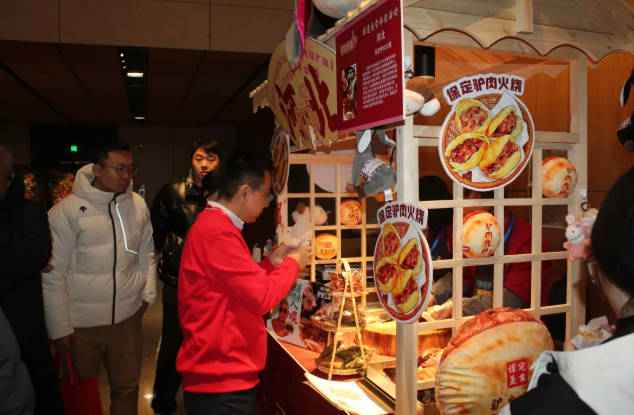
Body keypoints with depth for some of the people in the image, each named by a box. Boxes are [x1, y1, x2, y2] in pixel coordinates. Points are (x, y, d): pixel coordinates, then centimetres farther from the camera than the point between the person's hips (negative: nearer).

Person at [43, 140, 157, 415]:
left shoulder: (138, 204, 1)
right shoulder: (66, 211, -12)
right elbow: (53, 275, -9)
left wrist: (148, 293, 7)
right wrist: (60, 328, -7)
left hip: (128, 316, 3)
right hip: (81, 322, -3)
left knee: (127, 387, 14)